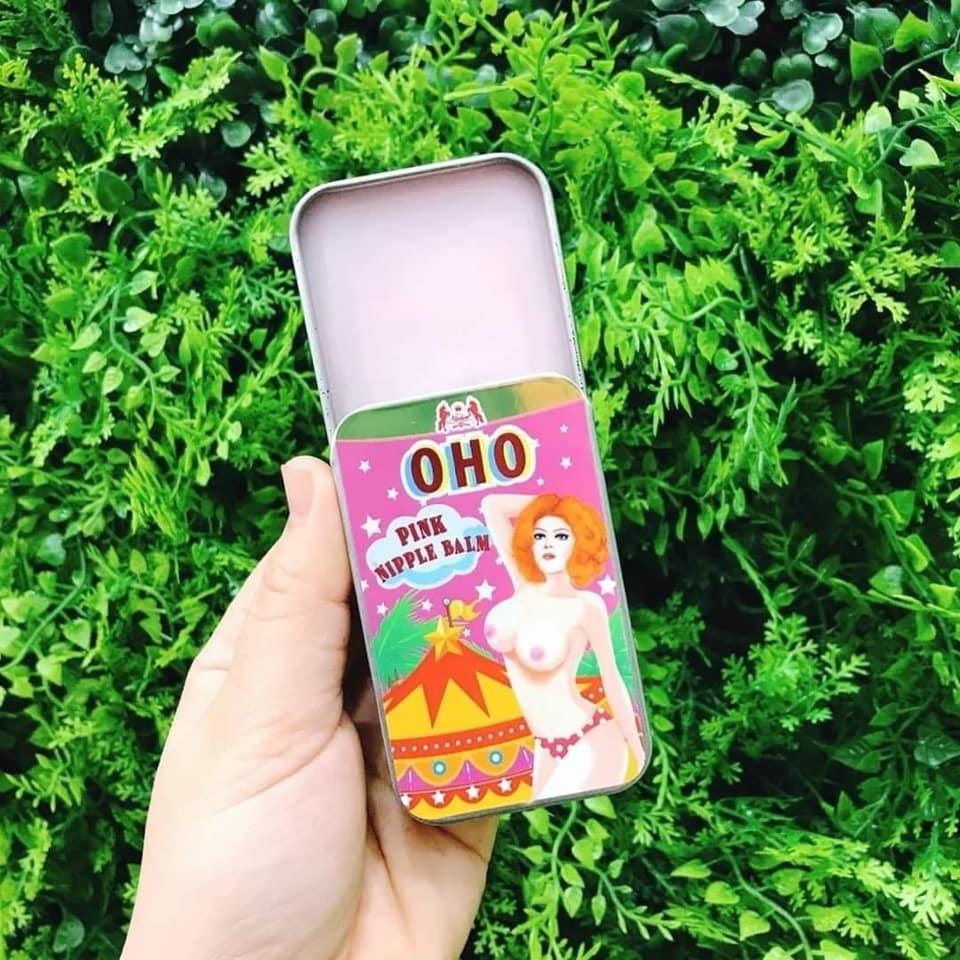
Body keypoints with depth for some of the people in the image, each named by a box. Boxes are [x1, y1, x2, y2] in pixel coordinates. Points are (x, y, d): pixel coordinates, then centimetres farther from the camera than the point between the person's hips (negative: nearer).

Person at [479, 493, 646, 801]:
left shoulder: (586, 605, -14)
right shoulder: (524, 587, -1)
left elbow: (612, 680, -6)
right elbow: (491, 505, 2)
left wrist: (639, 753, 1)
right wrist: (545, 500, 6)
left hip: (589, 745, -6)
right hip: (547, 747, 6)